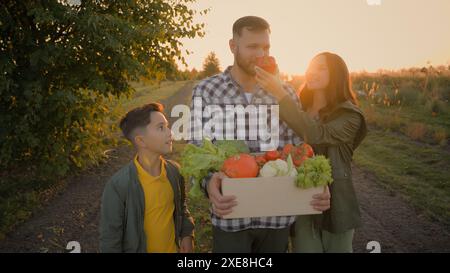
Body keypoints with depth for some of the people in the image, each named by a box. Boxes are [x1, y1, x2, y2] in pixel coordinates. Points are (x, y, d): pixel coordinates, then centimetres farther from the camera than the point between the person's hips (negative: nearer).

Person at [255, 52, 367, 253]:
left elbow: (316, 134, -30)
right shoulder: (298, 112, 5)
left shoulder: (349, 116, -10)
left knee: (337, 248, 14)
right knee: (304, 248, 12)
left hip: (334, 204, -3)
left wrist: (280, 94, -33)